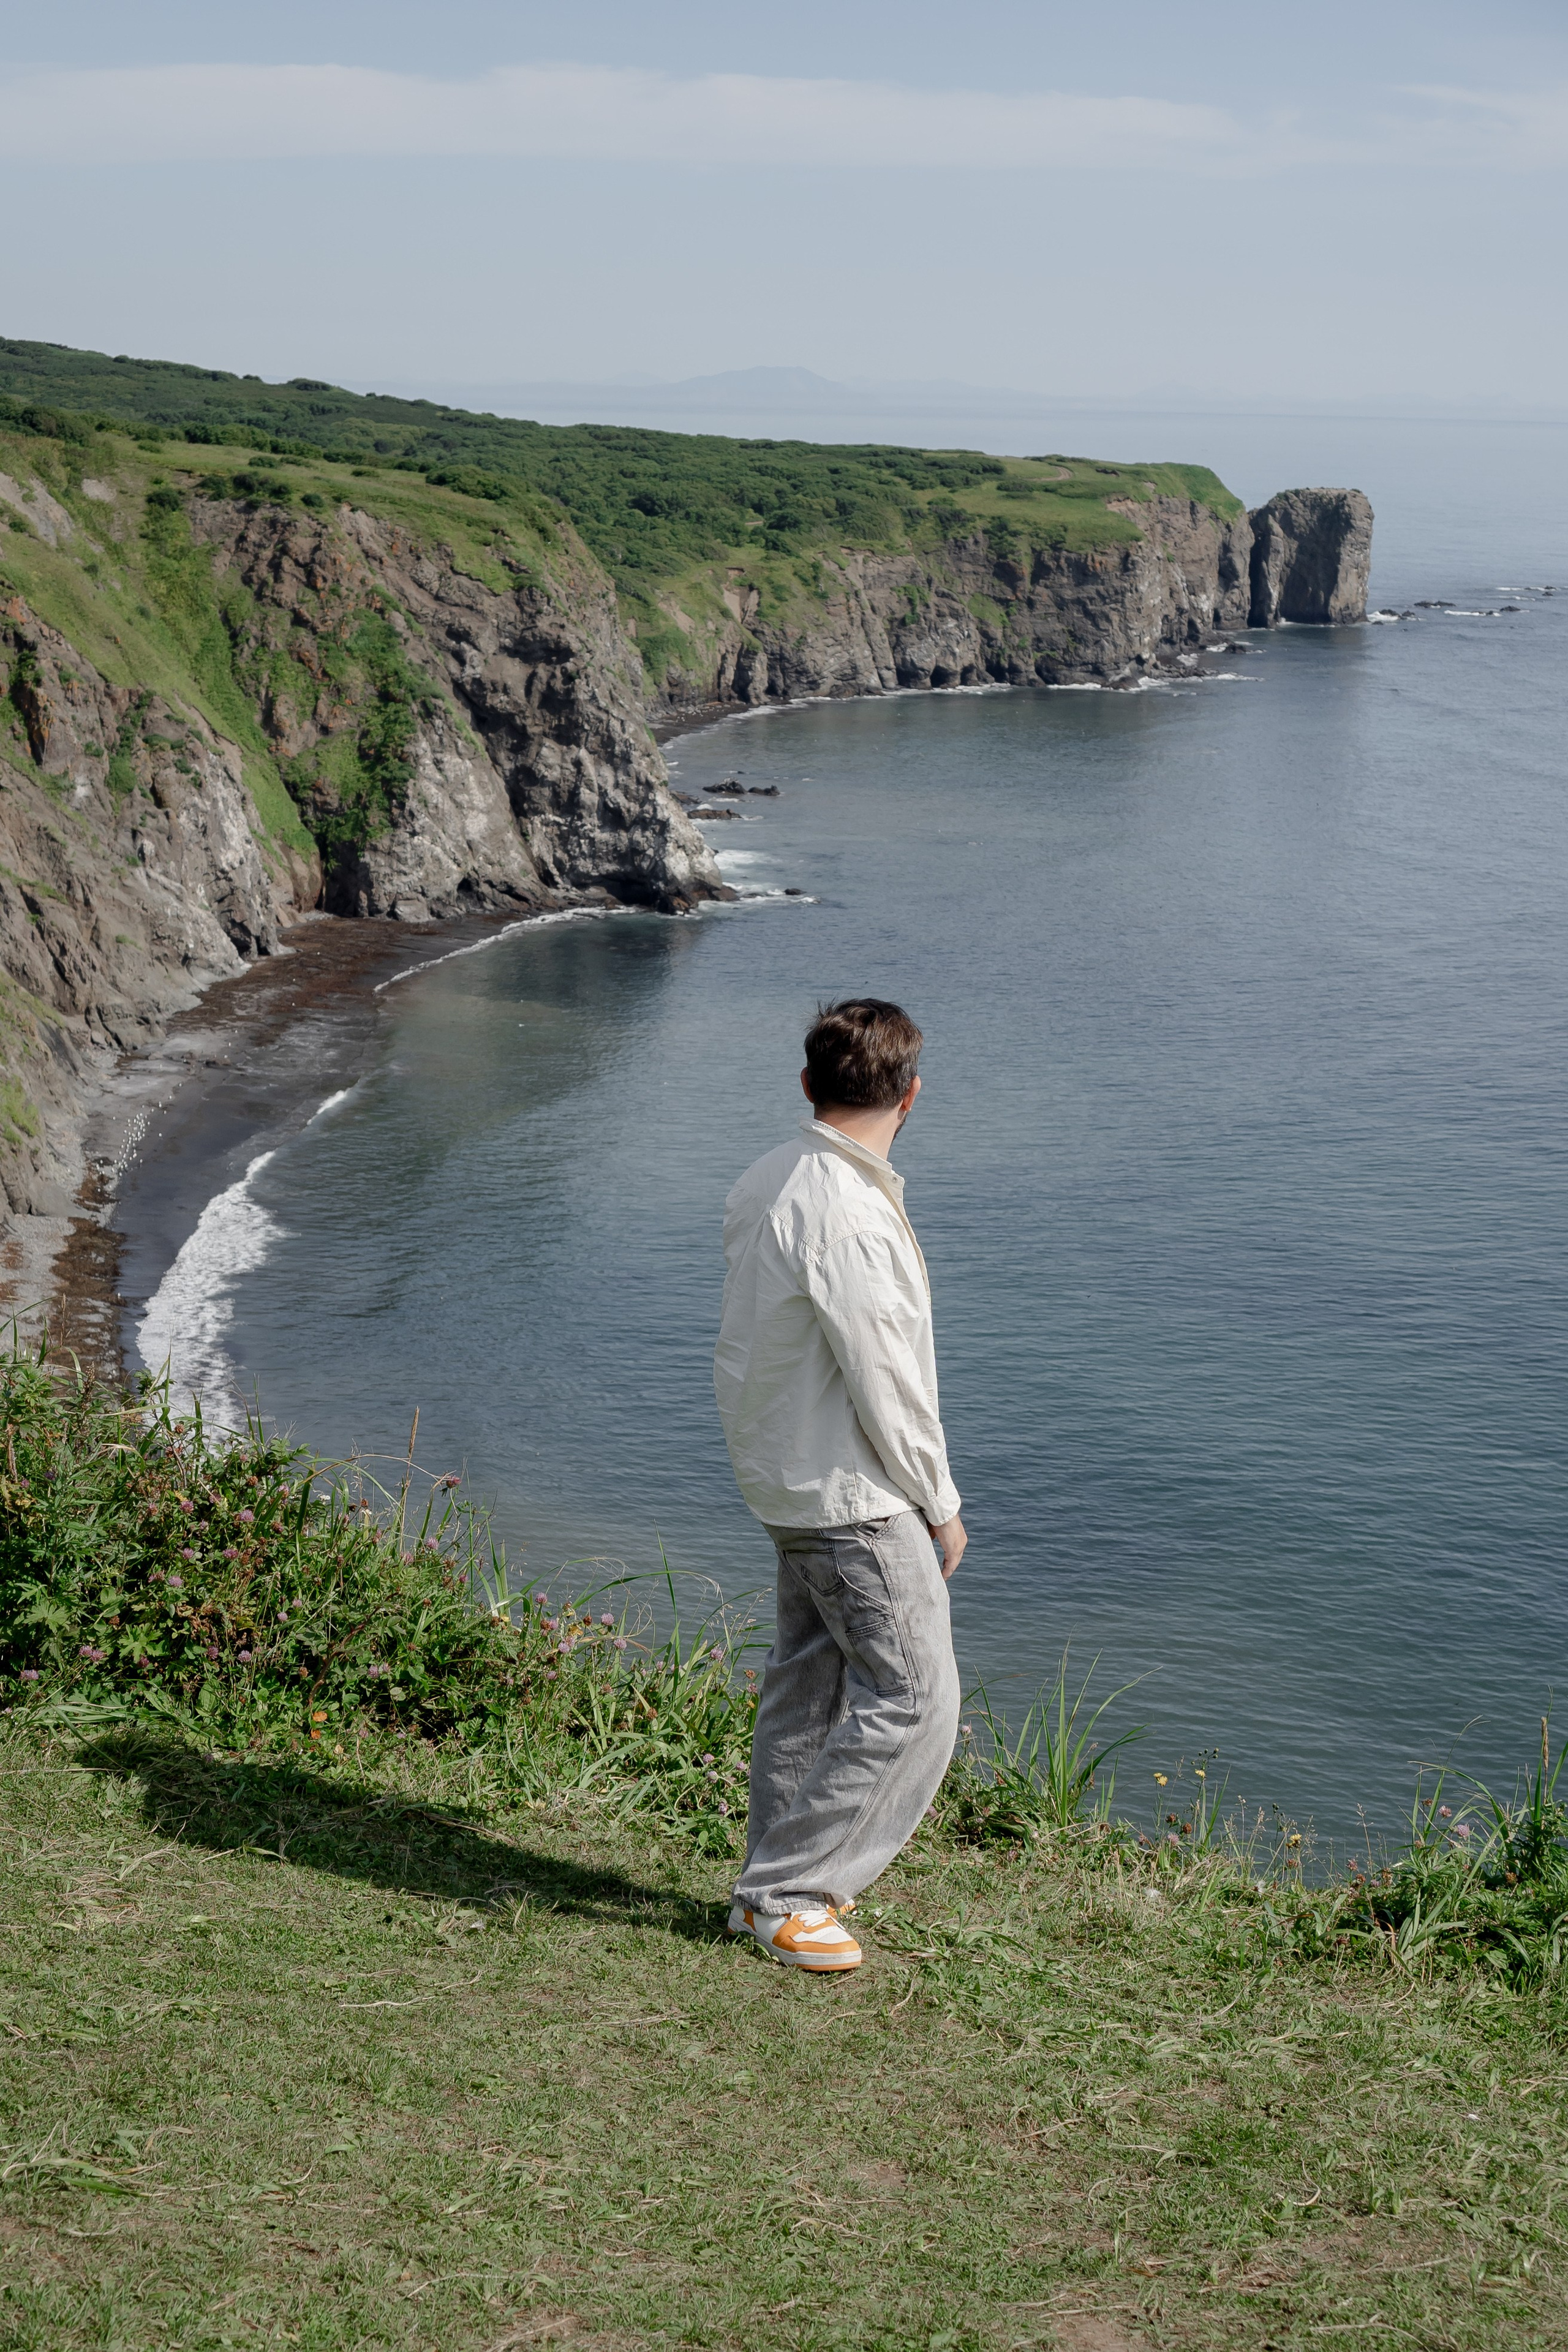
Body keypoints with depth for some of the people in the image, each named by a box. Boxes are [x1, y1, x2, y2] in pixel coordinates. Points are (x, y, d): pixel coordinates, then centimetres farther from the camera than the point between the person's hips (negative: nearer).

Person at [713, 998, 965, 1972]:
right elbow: (886, 1385, -21)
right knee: (912, 1697, -3)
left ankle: (776, 1885, 28)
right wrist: (941, 1505, -7)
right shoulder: (848, 1218, -26)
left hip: (790, 1478, 10)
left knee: (810, 1675, 18)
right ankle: (788, 1893, 4)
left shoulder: (765, 1182, 3)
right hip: (853, 1494, -10)